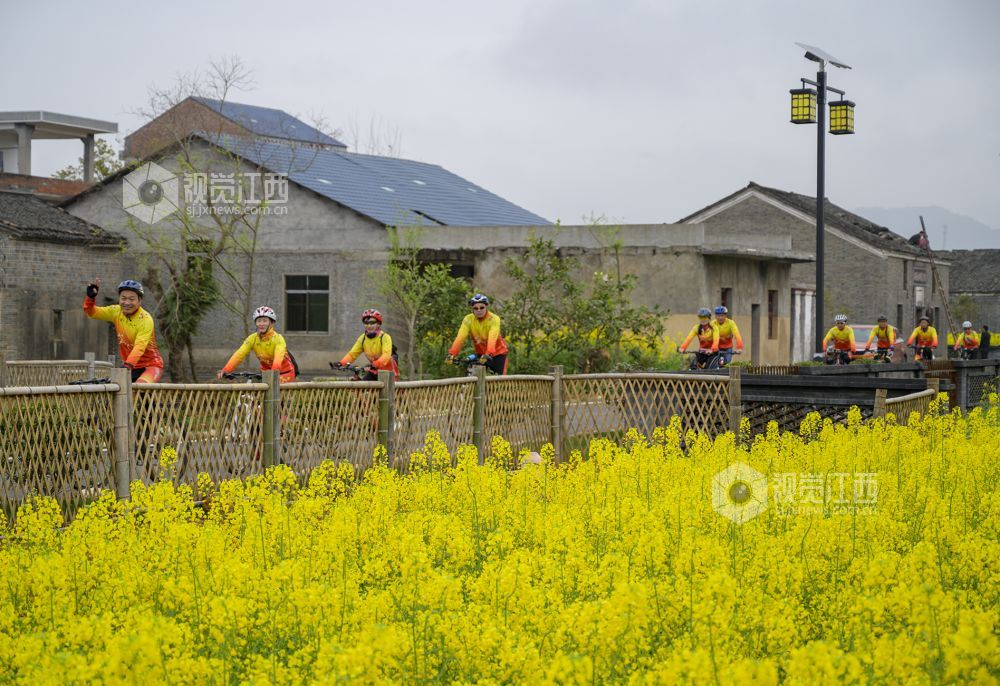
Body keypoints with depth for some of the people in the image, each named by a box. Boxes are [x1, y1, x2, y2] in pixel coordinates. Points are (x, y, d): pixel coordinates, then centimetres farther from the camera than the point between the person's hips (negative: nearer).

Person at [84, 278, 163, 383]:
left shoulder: (145, 319, -19)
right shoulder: (116, 312, -2)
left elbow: (140, 347, -31)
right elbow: (90, 312, 0)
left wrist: (128, 365, -46)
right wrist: (91, 297, -20)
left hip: (150, 366, -6)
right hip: (129, 367, 6)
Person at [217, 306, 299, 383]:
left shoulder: (278, 338, -23)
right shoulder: (252, 339, -11)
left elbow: (278, 357, -40)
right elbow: (239, 355, -22)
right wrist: (225, 370, -37)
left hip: (285, 373, -4)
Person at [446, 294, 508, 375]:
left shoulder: (494, 319, -23)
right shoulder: (468, 319, -16)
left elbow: (492, 338, -38)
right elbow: (460, 337, -27)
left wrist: (488, 354, -54)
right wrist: (451, 354, -41)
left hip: (497, 353, -3)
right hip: (481, 354, 3)